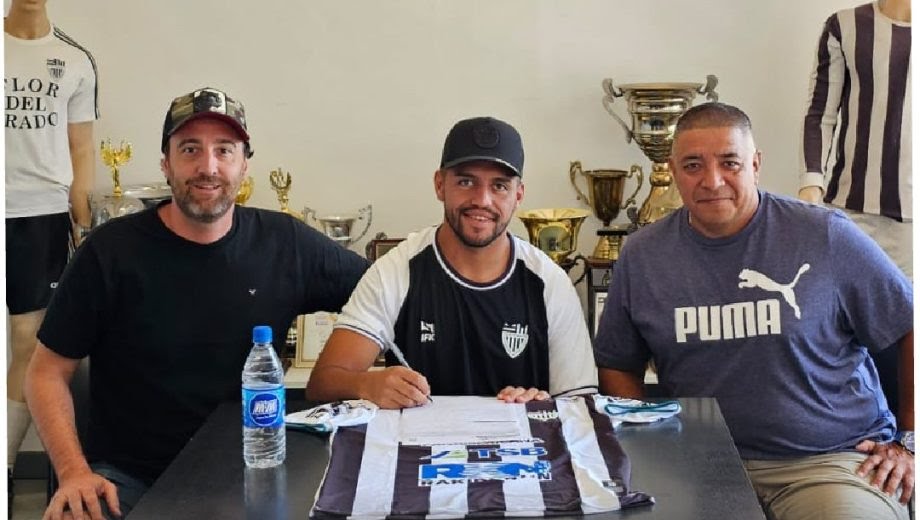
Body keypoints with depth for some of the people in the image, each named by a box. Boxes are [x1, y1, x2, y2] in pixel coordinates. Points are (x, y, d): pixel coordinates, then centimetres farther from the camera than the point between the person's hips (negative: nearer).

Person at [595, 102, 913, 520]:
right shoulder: (642, 255, 5)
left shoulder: (826, 237, -3)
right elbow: (617, 364, 13)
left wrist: (910, 442, 2)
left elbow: (911, 327, 3)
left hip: (832, 457, -1)